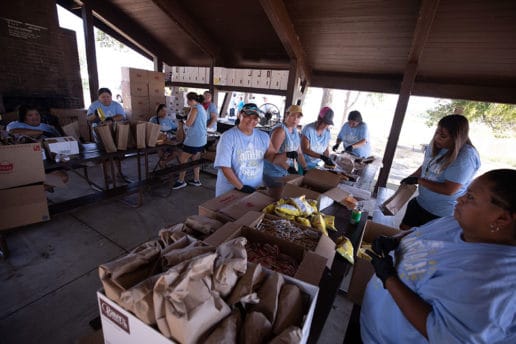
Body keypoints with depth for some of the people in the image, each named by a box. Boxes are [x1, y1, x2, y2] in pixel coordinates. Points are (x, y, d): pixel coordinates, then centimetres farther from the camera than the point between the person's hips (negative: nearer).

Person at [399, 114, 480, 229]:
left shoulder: (465, 157, -25)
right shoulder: (436, 145, -4)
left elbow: (448, 190, -27)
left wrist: (418, 180, -22)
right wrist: (411, 177, -3)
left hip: (441, 214, -6)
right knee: (403, 230, 16)